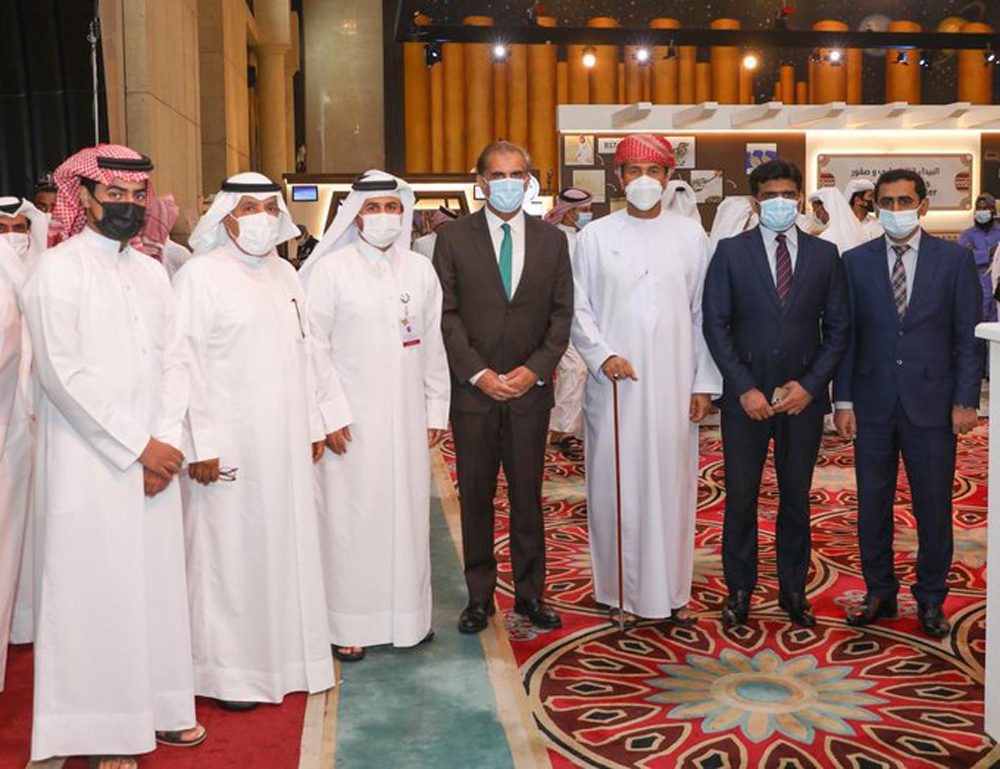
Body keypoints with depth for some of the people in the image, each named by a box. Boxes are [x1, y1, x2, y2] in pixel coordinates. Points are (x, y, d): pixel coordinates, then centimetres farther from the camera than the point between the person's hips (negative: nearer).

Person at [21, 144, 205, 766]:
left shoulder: (152, 272, 12)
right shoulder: (58, 269, -5)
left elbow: (174, 359, 10)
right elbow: (63, 373, -12)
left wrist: (168, 439, -5)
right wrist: (138, 446, -12)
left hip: (154, 457, 5)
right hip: (90, 463, -5)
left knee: (158, 581, 9)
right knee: (97, 590, 1)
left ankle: (159, 706, 23)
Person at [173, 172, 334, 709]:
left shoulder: (285, 274, 13)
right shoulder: (200, 276, -7)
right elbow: (186, 365, -12)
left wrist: (312, 426, 13)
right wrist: (200, 444, -16)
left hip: (285, 441, 6)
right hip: (228, 443, -6)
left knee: (286, 540, 12)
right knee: (229, 548, 2)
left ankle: (284, 653, 26)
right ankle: (228, 670, 16)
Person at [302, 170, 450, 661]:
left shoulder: (420, 270, 10)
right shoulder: (330, 270, -3)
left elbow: (433, 345, 13)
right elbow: (315, 347, -5)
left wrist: (437, 408, 11)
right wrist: (332, 413, -10)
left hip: (407, 418, 4)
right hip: (351, 419, -4)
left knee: (408, 513, 9)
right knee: (350, 518, 0)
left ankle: (407, 614, 23)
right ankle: (350, 625, 12)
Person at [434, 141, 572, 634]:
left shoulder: (551, 239, 7)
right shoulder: (454, 238, 1)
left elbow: (562, 312, 5)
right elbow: (446, 313, -2)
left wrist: (536, 368, -7)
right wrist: (478, 373, -11)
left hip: (530, 390, 1)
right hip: (472, 390, -1)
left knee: (528, 495, 8)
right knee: (475, 496, 7)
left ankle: (530, 593, 21)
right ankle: (479, 596, 19)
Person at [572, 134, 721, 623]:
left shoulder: (690, 236, 8)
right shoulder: (595, 237, 5)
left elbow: (703, 314, 8)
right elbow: (578, 309, 5)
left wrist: (705, 382, 3)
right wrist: (603, 355, -11)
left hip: (674, 383, 1)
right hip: (614, 382, -1)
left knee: (672, 482, 4)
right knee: (616, 484, 2)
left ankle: (671, 591, 17)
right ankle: (621, 590, 15)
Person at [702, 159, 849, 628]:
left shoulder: (825, 254, 6)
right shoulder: (730, 252, 1)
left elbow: (837, 328, 6)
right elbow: (715, 325, -3)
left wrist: (810, 385, -6)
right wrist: (744, 388, -10)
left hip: (804, 397, 2)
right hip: (745, 398, -1)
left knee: (796, 499, 11)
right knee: (740, 499, 5)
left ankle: (793, 590, 25)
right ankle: (739, 590, 20)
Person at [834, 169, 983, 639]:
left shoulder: (955, 259, 2)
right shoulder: (855, 262, 4)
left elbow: (968, 335, 1)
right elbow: (846, 335, 4)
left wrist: (966, 400, -5)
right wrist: (843, 399, -2)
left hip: (932, 405, -1)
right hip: (873, 405, 1)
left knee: (933, 508, 7)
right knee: (871, 506, 9)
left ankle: (931, 598, 24)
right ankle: (880, 594, 25)